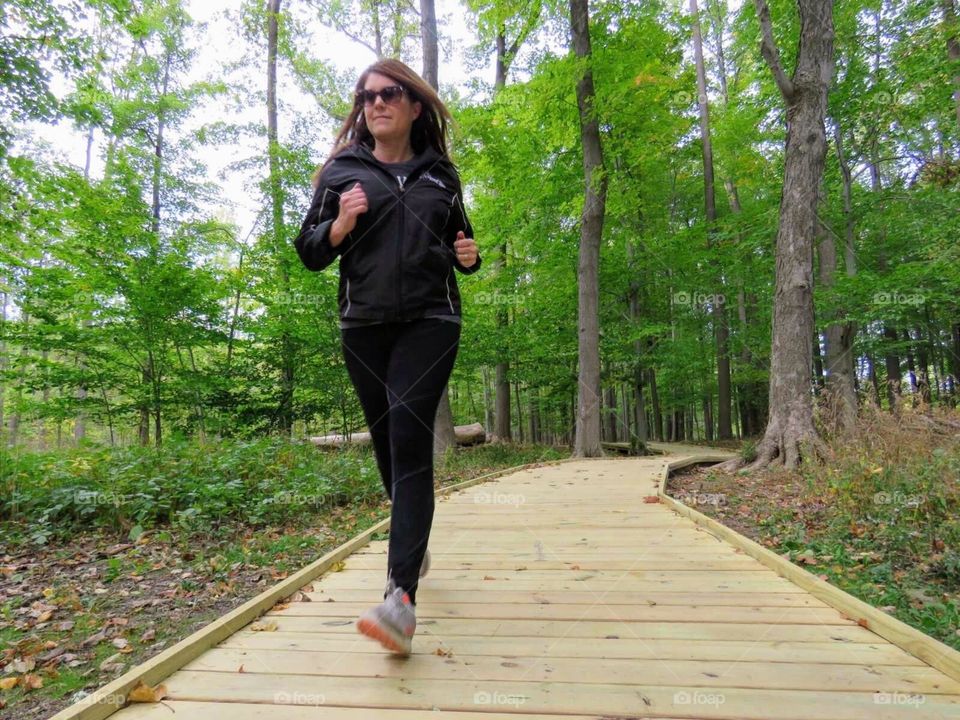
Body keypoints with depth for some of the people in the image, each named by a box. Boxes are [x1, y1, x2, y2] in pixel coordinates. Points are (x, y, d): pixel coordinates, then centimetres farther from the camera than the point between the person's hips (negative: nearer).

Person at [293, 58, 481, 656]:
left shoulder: (441, 174, 14)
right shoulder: (342, 171, 10)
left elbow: (457, 242, 23)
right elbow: (310, 252, 8)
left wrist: (469, 256, 0)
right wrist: (340, 224, -12)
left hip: (430, 320, -1)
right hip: (364, 325, 2)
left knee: (409, 437, -17)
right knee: (389, 443, 9)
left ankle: (401, 597, -20)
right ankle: (416, 543, 36)